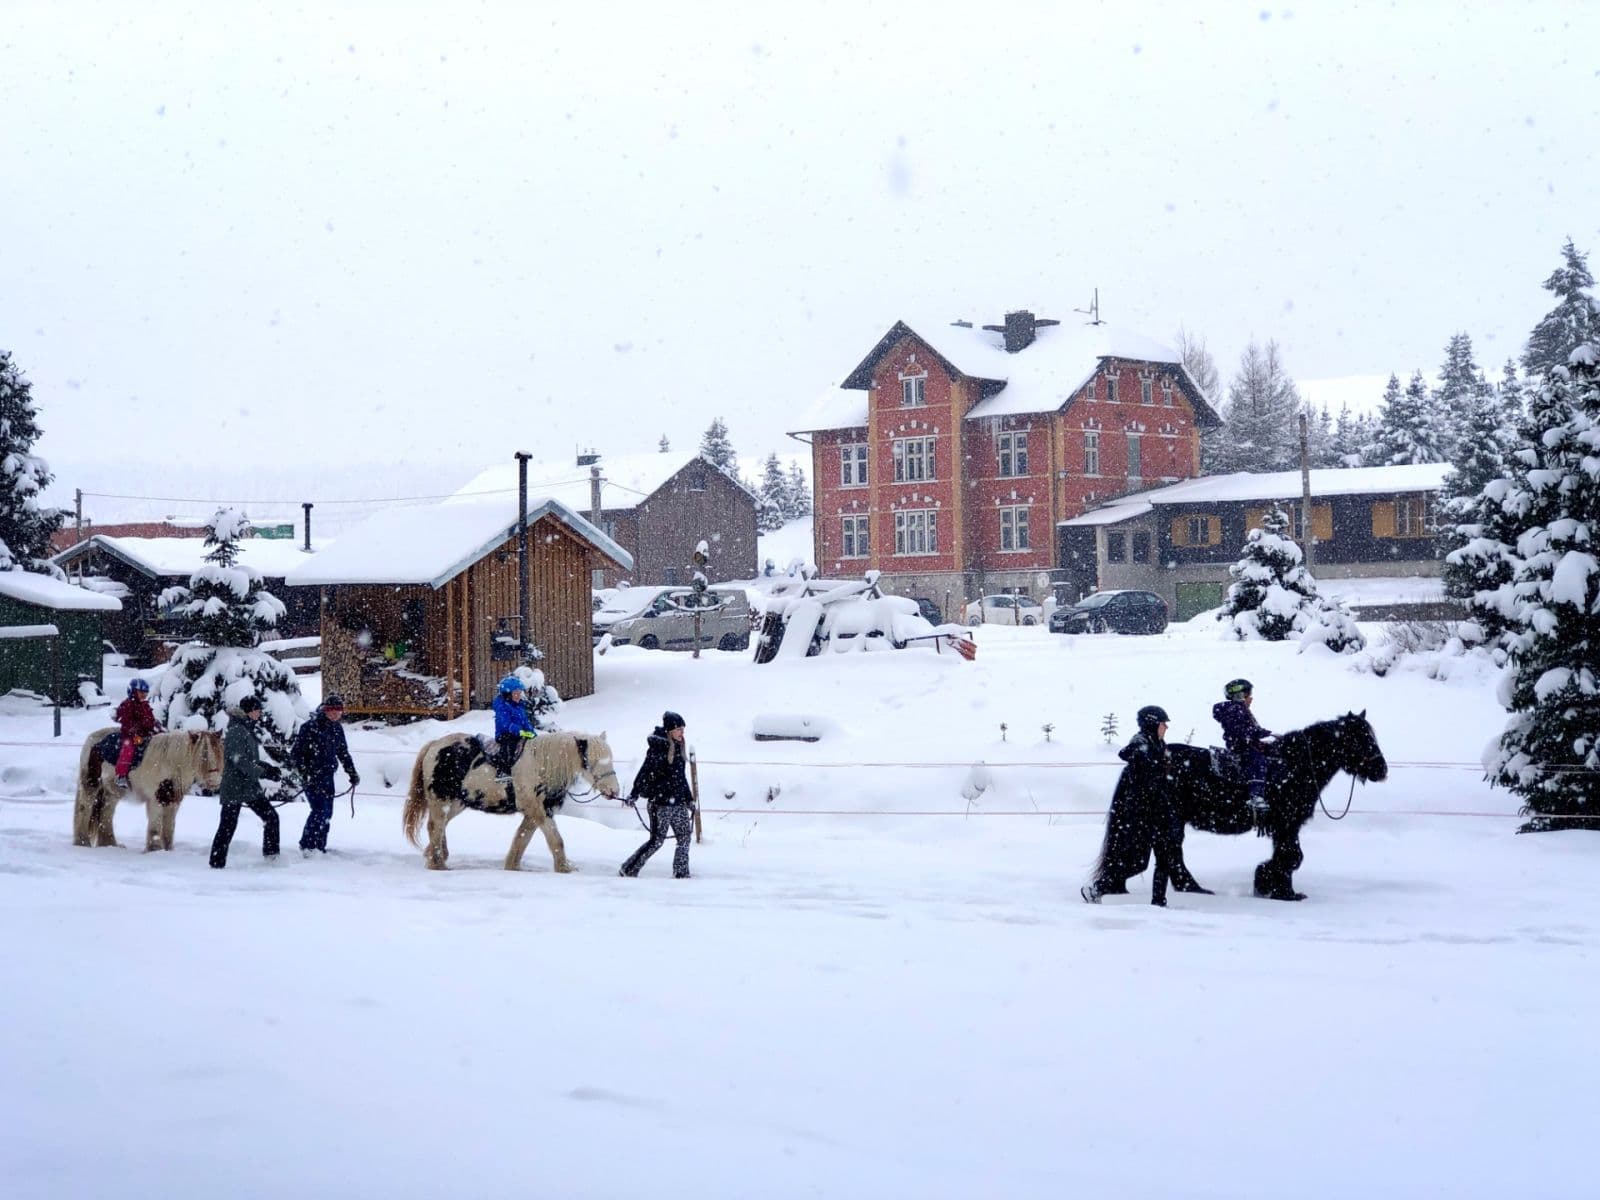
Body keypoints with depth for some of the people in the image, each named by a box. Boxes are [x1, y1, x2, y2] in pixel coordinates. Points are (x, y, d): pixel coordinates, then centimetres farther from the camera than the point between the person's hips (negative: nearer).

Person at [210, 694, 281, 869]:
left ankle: (271, 854, 16)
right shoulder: (236, 731, -15)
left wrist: (268, 767, 4)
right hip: (234, 788, -9)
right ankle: (217, 863, 2)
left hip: (251, 787, 9)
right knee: (227, 827, -5)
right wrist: (263, 773, -20)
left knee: (271, 816, 8)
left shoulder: (249, 731, 15)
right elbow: (240, 761, -23)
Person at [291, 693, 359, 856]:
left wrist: (352, 773, 15)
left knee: (327, 812, 8)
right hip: (312, 776, -7)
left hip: (328, 775, 7)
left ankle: (320, 845, 18)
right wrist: (305, 773, -20)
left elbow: (343, 752, 20)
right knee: (319, 810, -15)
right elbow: (297, 752, -13)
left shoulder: (337, 729, 9)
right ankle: (306, 845, -4)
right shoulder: (310, 727, -12)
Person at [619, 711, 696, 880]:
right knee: (657, 840, -4)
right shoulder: (657, 748, -13)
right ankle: (628, 869, 5)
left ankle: (681, 873, 15)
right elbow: (644, 772, -17)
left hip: (678, 803, 8)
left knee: (684, 837, 7)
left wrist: (689, 799, 22)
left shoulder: (678, 749, 12)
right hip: (661, 802, -8)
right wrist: (634, 794, -22)